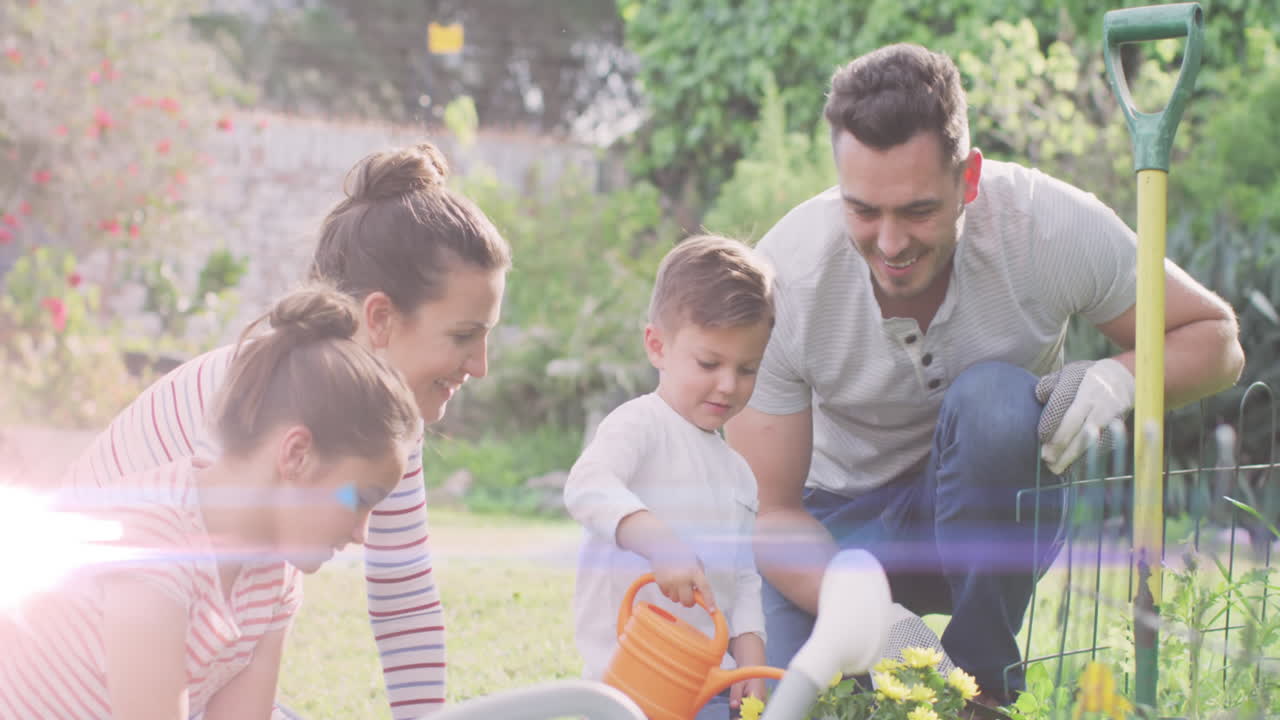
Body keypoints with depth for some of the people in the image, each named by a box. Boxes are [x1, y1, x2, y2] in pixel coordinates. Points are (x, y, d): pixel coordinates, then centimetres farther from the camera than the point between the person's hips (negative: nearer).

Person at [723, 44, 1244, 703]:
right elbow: (769, 508, -20)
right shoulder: (781, 280, -25)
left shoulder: (1049, 226, -24)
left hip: (991, 513, 1)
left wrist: (1120, 377, -33)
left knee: (993, 396, -33)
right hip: (841, 521, 0)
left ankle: (986, 674, -15)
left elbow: (1215, 338, -10)